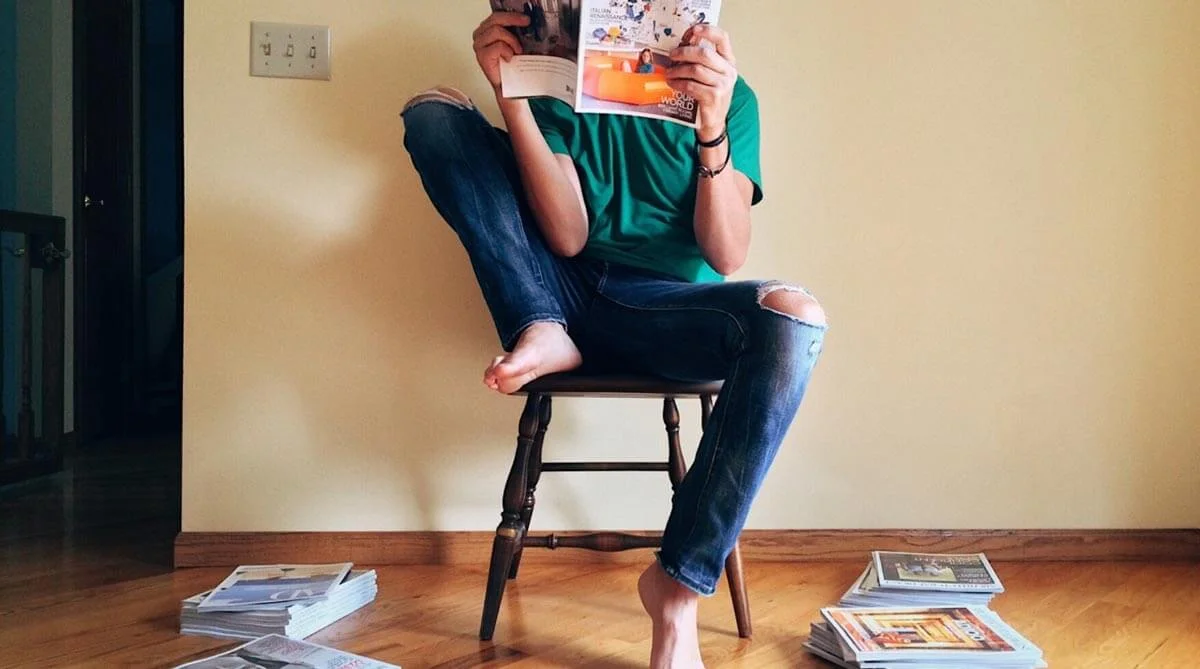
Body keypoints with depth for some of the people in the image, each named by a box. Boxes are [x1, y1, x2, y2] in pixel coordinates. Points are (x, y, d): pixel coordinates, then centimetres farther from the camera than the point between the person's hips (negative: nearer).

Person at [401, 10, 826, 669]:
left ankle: (679, 581, -20)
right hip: (565, 290, 2)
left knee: (792, 320, -35)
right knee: (434, 110, -7)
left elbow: (725, 257, -11)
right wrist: (510, 95, -17)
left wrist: (712, 128, -27)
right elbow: (569, 238, -9)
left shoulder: (728, 95, 2)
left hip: (667, 308, -1)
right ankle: (540, 333, -17)